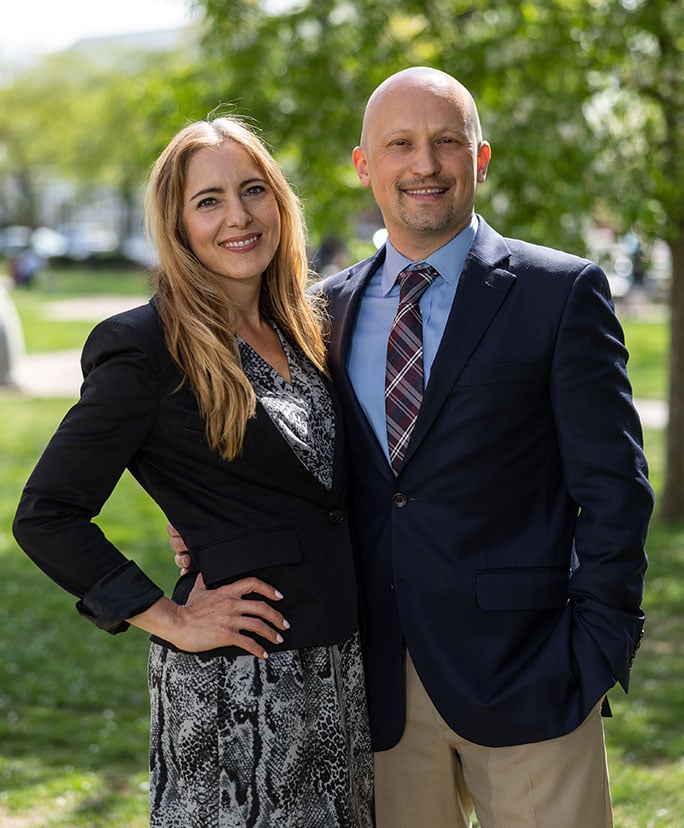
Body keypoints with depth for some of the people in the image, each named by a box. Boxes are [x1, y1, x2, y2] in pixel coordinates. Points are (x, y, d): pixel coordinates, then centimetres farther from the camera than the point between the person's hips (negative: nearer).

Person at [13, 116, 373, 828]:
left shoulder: (301, 331, 8)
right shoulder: (151, 348, -14)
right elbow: (46, 515, -14)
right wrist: (170, 621, -14)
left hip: (337, 661, 7)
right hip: (235, 683, -7)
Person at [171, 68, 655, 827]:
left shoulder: (561, 293, -3)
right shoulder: (333, 307, 10)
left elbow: (611, 487, -5)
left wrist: (598, 653, -10)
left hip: (520, 672, -4)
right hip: (381, 676, 4)